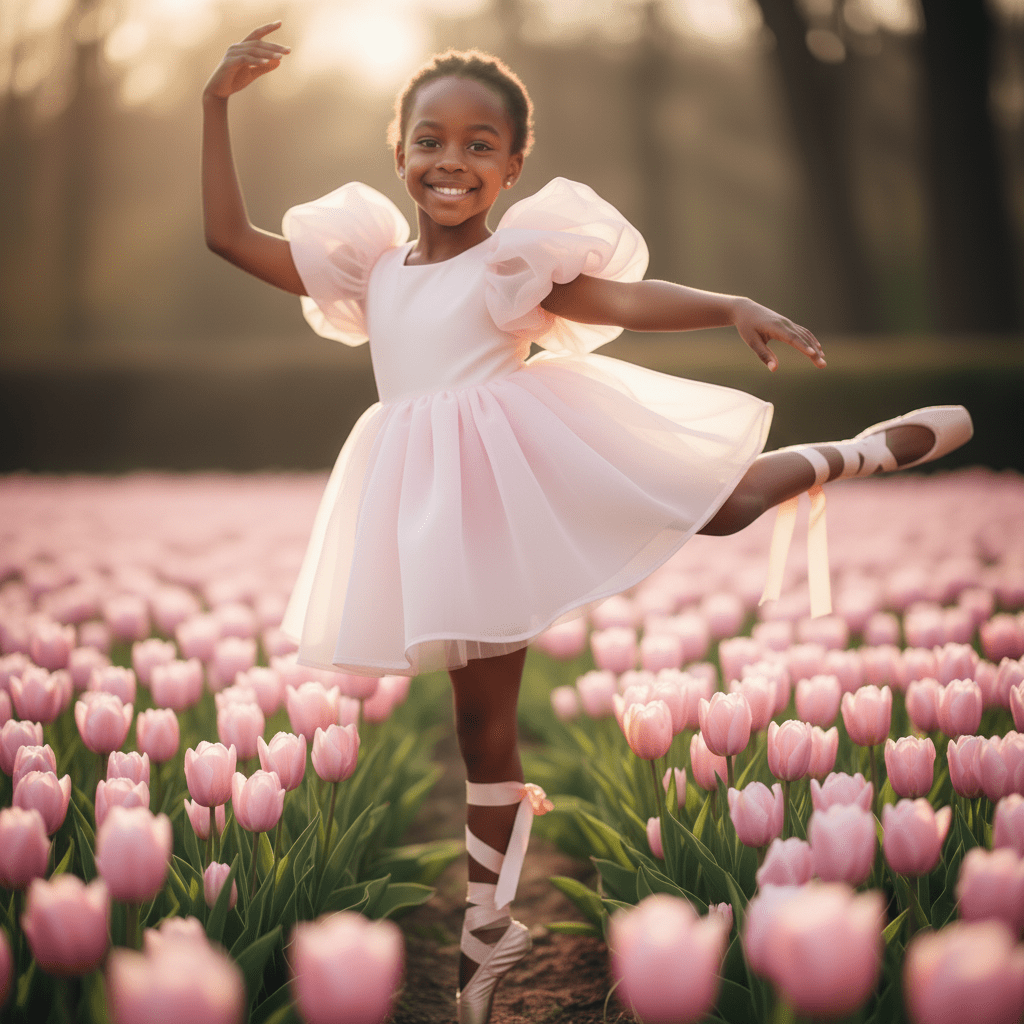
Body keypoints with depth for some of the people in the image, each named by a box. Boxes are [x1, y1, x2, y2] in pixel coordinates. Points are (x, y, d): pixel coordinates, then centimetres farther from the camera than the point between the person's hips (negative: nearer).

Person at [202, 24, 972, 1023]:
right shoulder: (370, 265, 10)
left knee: (724, 500, -11)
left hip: (518, 475, -3)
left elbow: (626, 298, -18)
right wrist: (217, 101, 5)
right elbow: (230, 236, 11)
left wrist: (732, 306, -35)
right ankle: (487, 935, 24)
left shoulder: (515, 258, -4)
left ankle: (874, 450, 20)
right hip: (438, 508, 4)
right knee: (481, 724, 12)